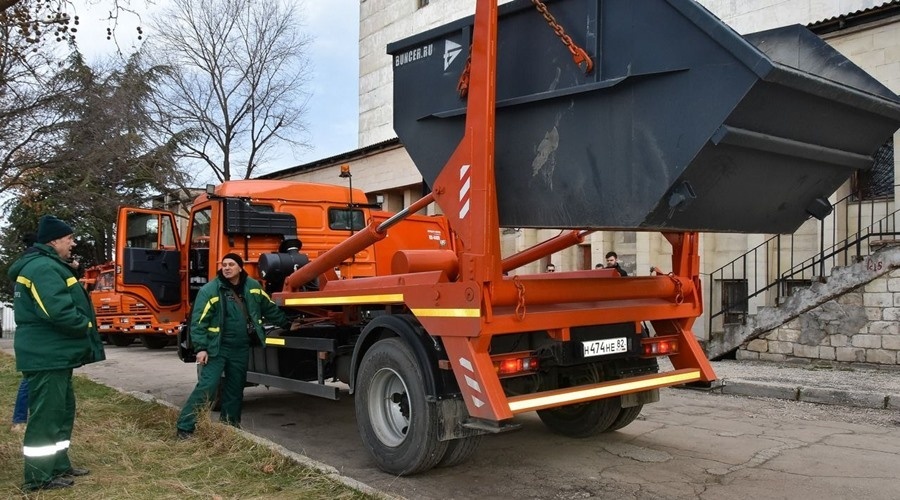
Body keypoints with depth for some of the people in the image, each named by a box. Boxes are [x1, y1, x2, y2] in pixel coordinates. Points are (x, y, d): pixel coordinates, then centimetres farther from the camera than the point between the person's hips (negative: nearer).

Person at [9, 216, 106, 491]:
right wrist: (86, 326, -11)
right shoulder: (44, 268, -18)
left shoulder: (49, 265, 17)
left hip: (54, 354, 11)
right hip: (46, 356, -11)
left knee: (62, 410, 18)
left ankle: (58, 465, 27)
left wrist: (83, 326, 8)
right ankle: (39, 477, 5)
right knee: (45, 414, -3)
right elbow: (59, 312, -28)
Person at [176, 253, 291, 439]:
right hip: (217, 348, -5)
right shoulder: (209, 290, -11)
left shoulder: (253, 287, 3)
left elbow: (269, 309, 16)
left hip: (241, 349, 5)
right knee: (206, 387, -10)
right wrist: (201, 348, -17)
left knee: (235, 388, 13)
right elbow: (198, 321, -12)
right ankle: (184, 427, -4)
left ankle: (230, 423, 28)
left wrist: (287, 324, 20)